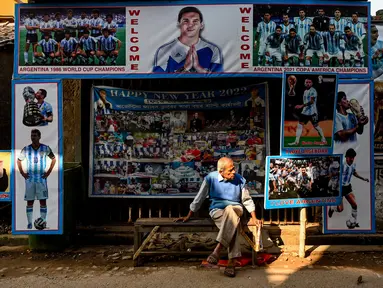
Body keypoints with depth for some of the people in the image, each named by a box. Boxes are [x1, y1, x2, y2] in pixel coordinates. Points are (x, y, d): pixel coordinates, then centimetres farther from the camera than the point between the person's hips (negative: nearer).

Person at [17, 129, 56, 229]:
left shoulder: (45, 148, -3)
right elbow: (19, 160, 14)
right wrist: (22, 173, 4)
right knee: (29, 201, 4)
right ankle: (29, 223, 10)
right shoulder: (26, 149, 1)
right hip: (29, 179, 1)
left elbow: (53, 159, 9)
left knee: (43, 201, -1)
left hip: (42, 178, -1)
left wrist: (49, 172, 1)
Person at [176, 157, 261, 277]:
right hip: (217, 211, -1)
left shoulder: (240, 180, 1)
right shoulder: (210, 178, -5)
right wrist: (188, 216, 7)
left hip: (236, 209, 1)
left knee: (230, 210, -39)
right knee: (233, 223, -37)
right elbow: (199, 198, 4)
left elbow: (247, 200, 13)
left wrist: (254, 218, 7)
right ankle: (232, 262, -38)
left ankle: (217, 250, -42)